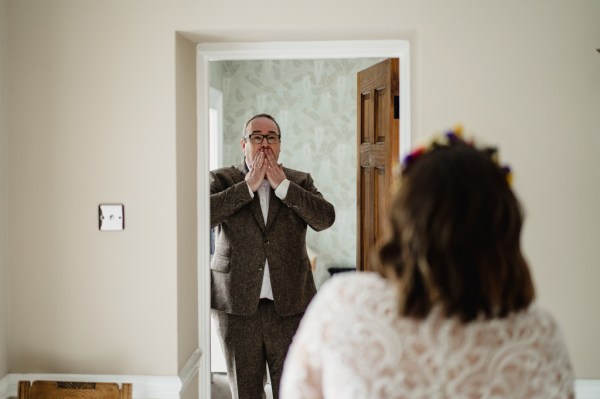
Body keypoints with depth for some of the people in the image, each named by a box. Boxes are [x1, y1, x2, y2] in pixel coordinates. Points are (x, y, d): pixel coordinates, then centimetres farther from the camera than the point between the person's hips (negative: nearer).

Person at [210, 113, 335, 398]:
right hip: (237, 303, -1)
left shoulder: (299, 181, 10)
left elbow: (325, 218, -7)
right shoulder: (222, 180, 5)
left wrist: (282, 185, -9)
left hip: (289, 303, 1)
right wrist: (248, 186, -13)